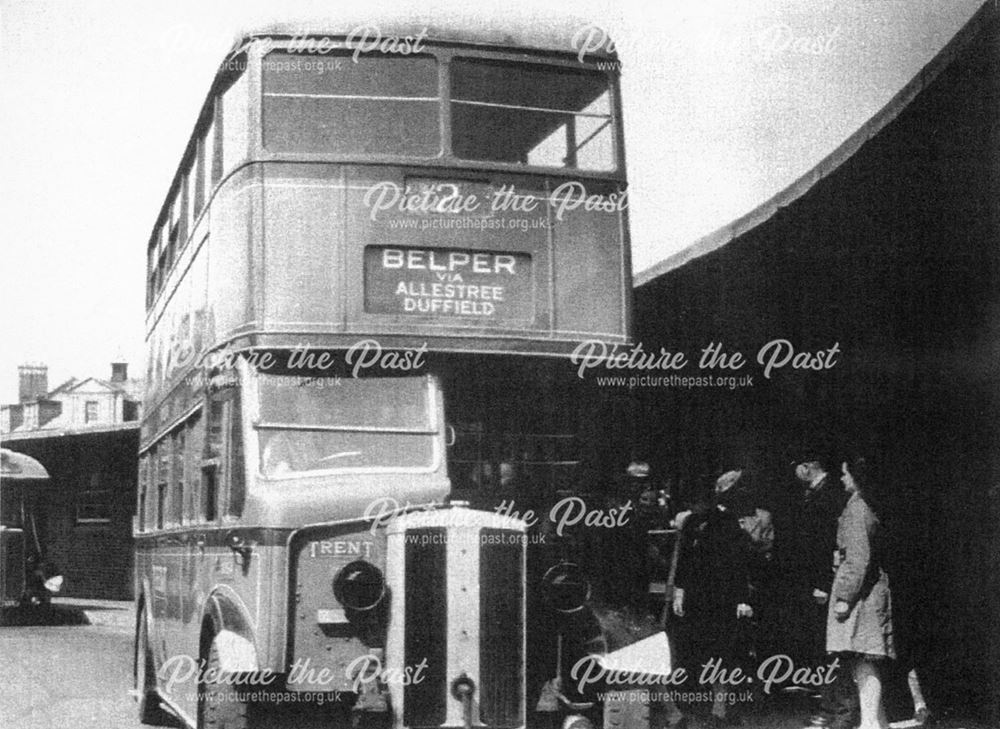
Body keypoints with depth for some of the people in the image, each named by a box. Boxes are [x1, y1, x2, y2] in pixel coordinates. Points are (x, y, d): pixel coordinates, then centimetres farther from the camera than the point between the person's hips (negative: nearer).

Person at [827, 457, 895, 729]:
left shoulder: (856, 509, -13)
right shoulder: (866, 508, 15)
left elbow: (859, 558, -19)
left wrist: (844, 597, -19)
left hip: (860, 590, -10)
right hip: (872, 589, 10)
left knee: (864, 662, -10)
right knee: (866, 663, 12)